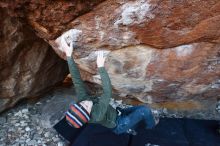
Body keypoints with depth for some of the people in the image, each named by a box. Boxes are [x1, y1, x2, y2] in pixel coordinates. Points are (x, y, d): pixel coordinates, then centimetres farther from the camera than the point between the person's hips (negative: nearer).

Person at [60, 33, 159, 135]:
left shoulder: (81, 99, -27)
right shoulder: (97, 115, -44)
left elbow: (77, 79, -33)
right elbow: (107, 92, -49)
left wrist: (68, 55, -40)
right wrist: (101, 67, -49)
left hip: (116, 114, 6)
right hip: (119, 125, -6)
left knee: (140, 108, 16)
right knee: (145, 110, -7)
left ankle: (130, 128, 35)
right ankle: (151, 124, 26)